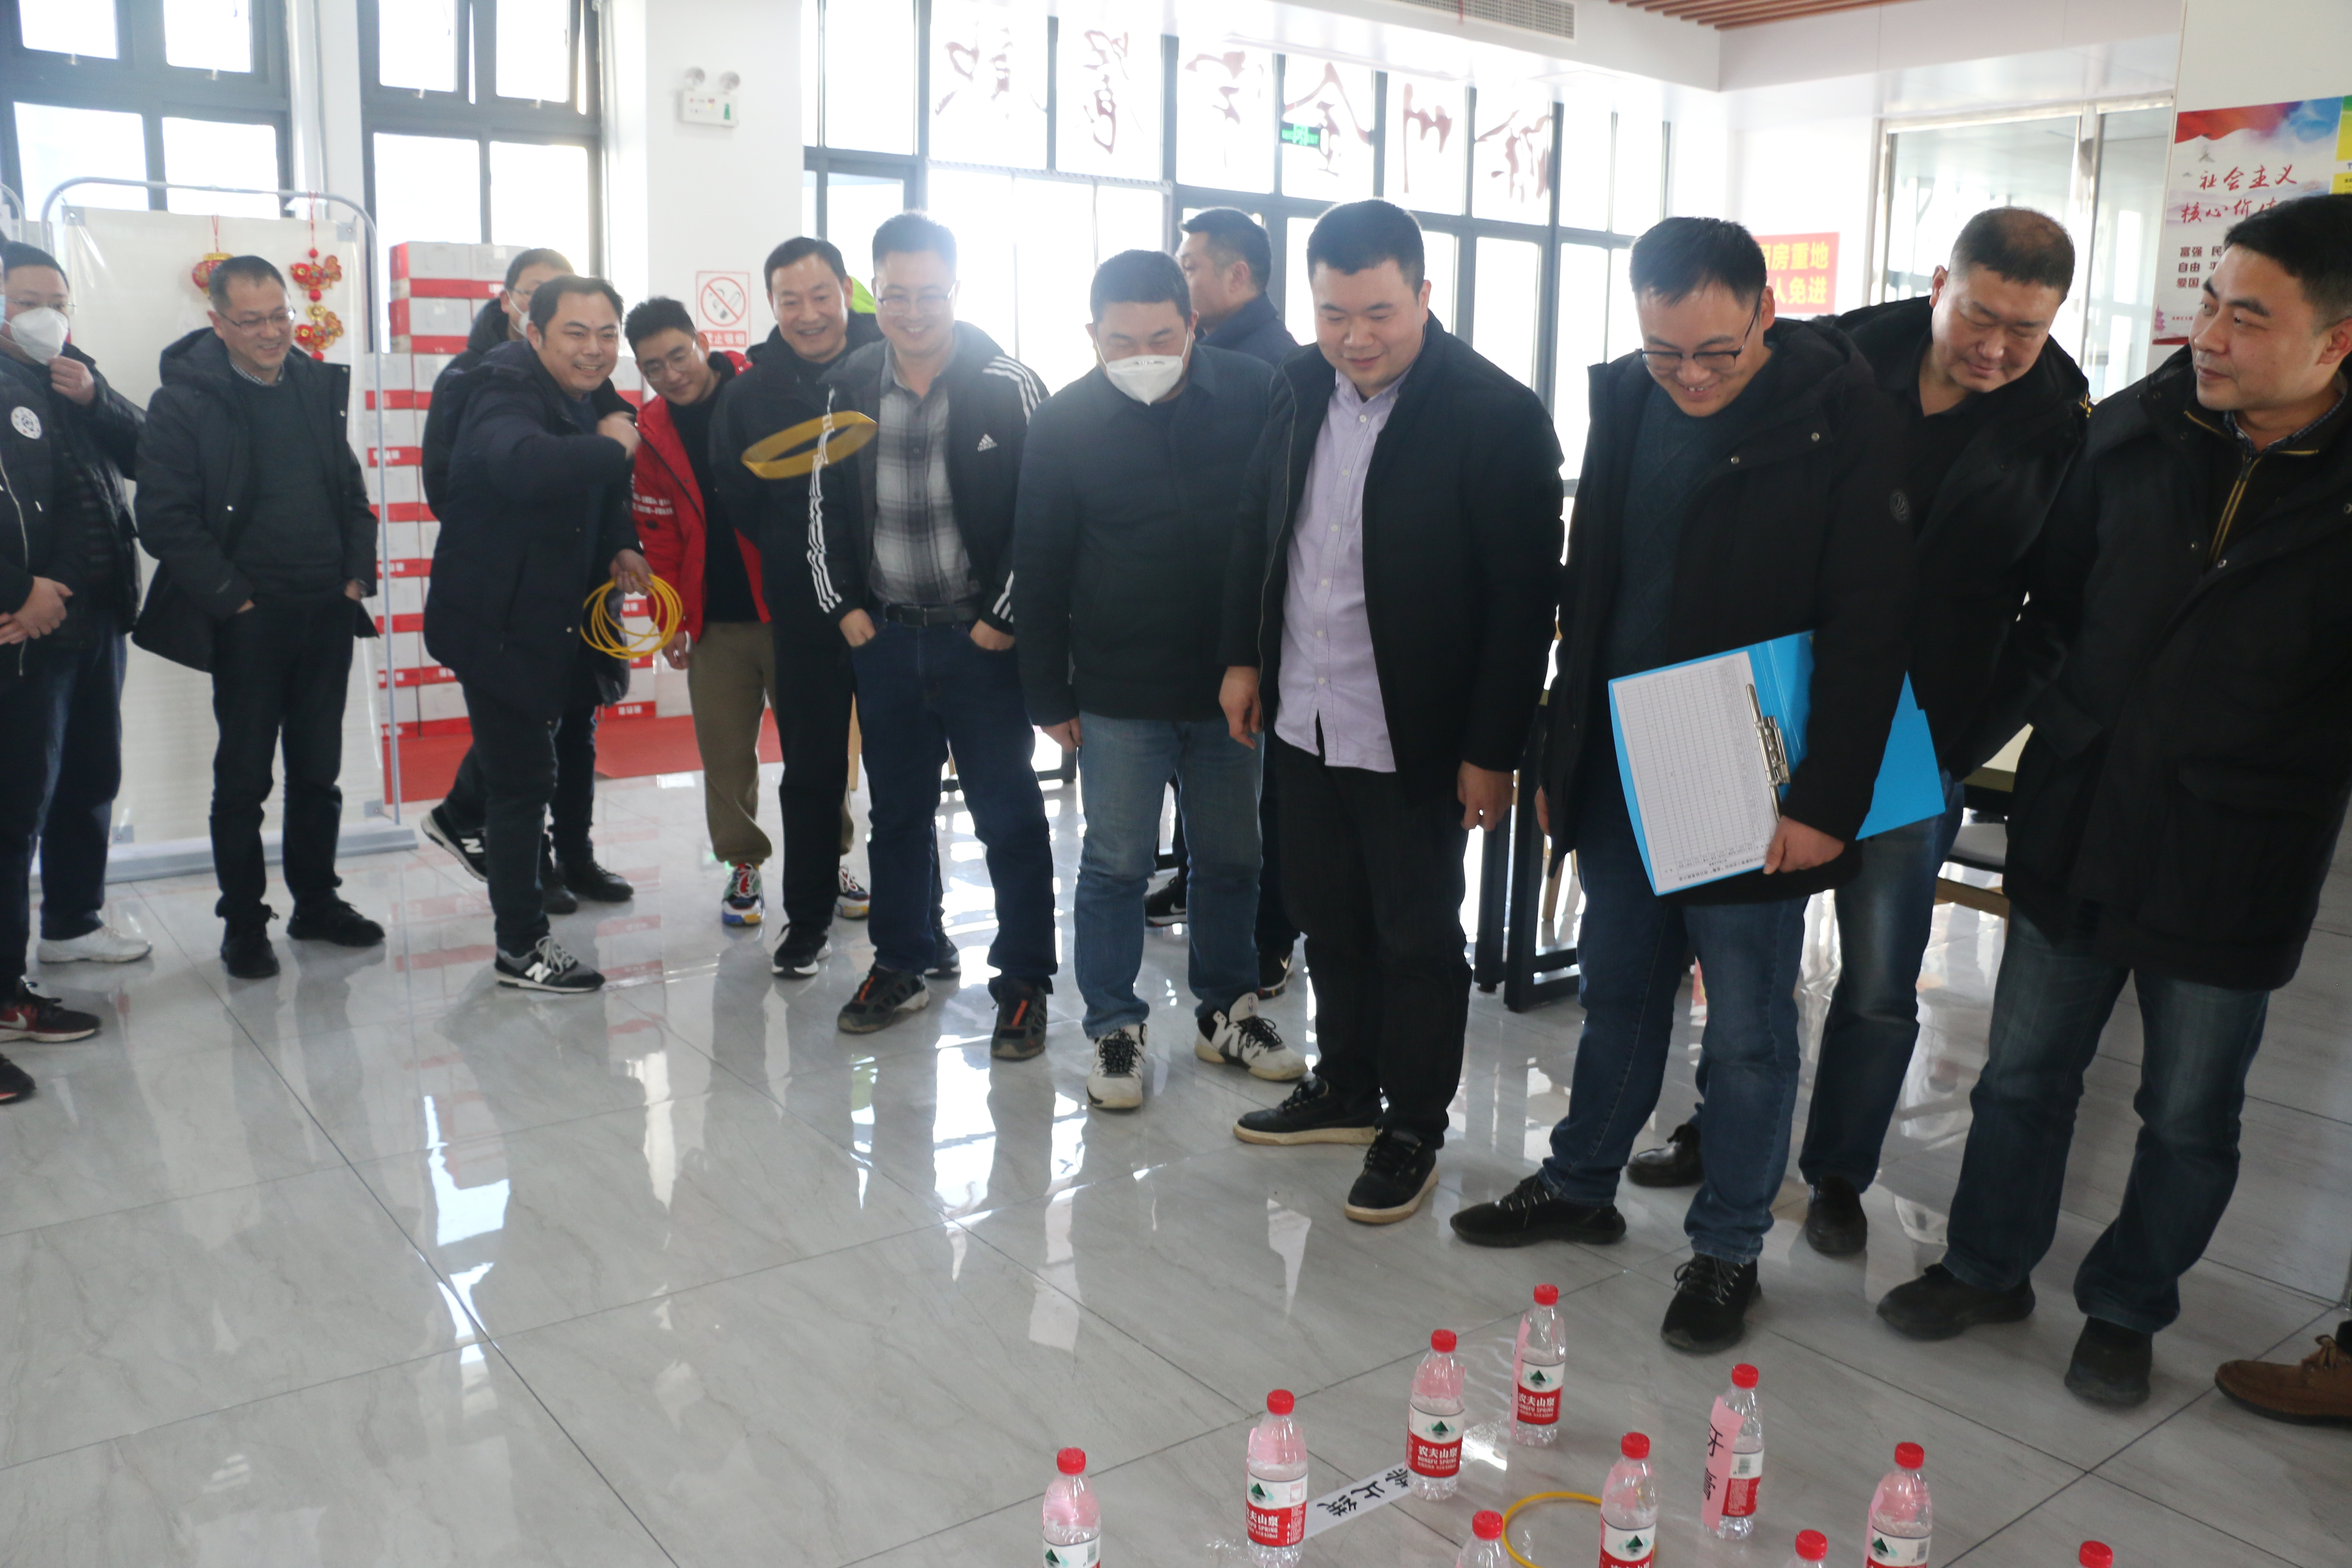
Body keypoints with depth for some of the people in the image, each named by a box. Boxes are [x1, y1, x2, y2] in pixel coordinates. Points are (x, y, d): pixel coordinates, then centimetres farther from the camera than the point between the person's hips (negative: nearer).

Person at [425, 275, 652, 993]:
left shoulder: (588, 399, 9)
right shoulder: (507, 393, -20)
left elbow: (600, 499, 24)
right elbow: (523, 463, -45)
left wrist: (619, 550, 5)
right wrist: (612, 447, -31)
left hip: (549, 618, 9)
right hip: (496, 620, -9)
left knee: (518, 768, 23)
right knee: (524, 780, -4)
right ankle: (521, 947, 7)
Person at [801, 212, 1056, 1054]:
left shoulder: (1008, 384, -8)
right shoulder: (847, 386, 4)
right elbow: (826, 503, 12)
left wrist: (1003, 618, -11)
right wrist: (845, 607, 5)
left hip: (982, 639, -4)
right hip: (884, 637, 4)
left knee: (1009, 817, 3)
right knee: (897, 812, 15)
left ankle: (1024, 983, 14)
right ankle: (900, 966, 30)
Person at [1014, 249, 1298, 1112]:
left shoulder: (1254, 395, -6)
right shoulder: (1064, 423, -7)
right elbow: (1038, 569, -1)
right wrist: (1049, 695, -1)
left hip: (1231, 683, 2)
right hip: (1117, 694, -1)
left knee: (1232, 860, 13)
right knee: (1116, 864, 5)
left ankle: (1226, 1012, 30)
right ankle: (1115, 1030, 20)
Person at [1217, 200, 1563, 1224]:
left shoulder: (1497, 414, -15)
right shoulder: (1300, 387, 3)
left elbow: (1523, 597, -14)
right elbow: (1257, 526, 14)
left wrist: (1492, 751, -14)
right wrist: (1243, 657, 11)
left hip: (1413, 738, -6)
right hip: (1303, 718, 6)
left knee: (1417, 939, 8)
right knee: (1329, 922, 19)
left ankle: (1413, 1131, 25)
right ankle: (1345, 1089, 38)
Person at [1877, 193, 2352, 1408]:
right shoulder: (2135, 431, -3)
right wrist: (2068, 720, 6)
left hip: (2233, 865, -3)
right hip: (2076, 831, 3)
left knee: (2188, 1116, 14)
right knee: (2023, 1071, 15)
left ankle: (2126, 1308, 35)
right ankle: (1988, 1267, 35)